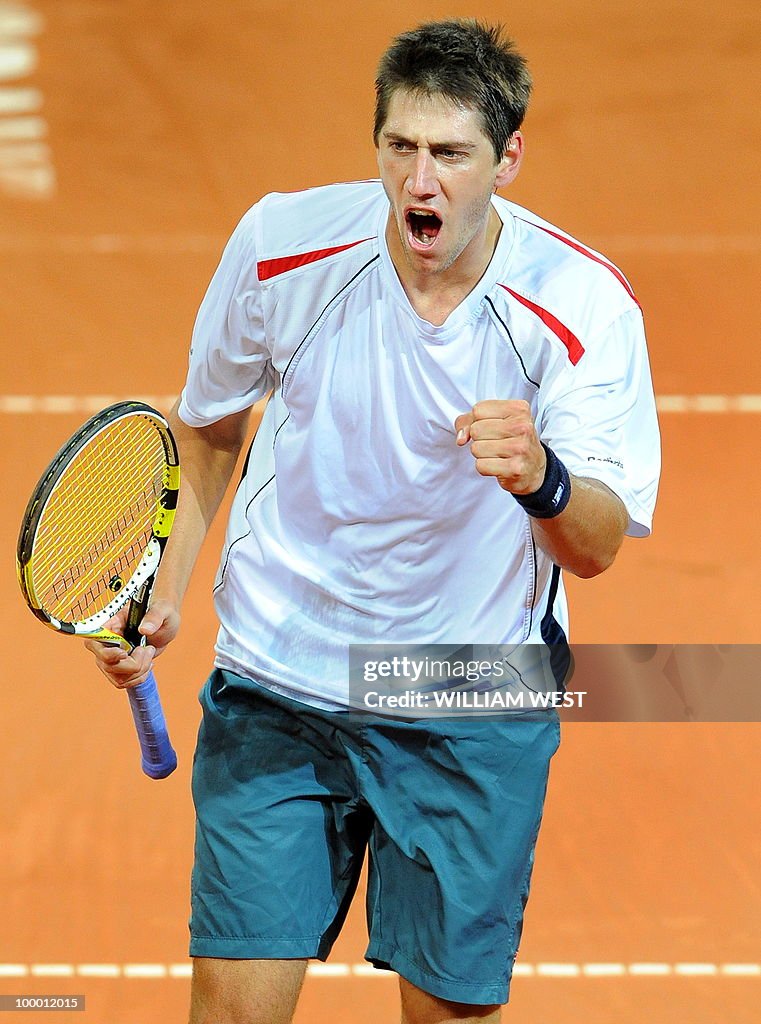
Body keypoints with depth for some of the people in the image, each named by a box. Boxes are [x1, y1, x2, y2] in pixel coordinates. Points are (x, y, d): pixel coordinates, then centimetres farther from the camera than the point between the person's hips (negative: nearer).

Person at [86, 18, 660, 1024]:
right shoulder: (282, 244, -12)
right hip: (277, 680, 1)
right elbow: (209, 427, 8)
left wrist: (541, 480, -41)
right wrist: (161, 586, -1)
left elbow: (598, 547, -20)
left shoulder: (585, 303, -16)